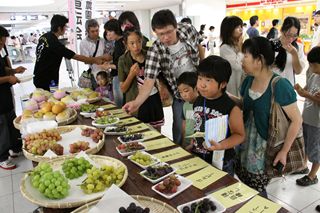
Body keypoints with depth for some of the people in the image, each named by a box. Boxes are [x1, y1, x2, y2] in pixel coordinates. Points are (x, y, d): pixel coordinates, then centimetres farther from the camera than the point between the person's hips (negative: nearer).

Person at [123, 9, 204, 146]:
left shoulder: (188, 29, -17)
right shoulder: (155, 51, -26)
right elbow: (149, 81, -32)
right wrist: (137, 102, -49)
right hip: (180, 95, -3)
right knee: (180, 131, 4)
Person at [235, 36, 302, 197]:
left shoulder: (280, 86, -21)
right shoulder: (248, 80, 1)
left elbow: (297, 120, -16)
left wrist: (284, 151, -13)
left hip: (265, 148, -6)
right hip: (245, 144, 6)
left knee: (256, 193, 9)